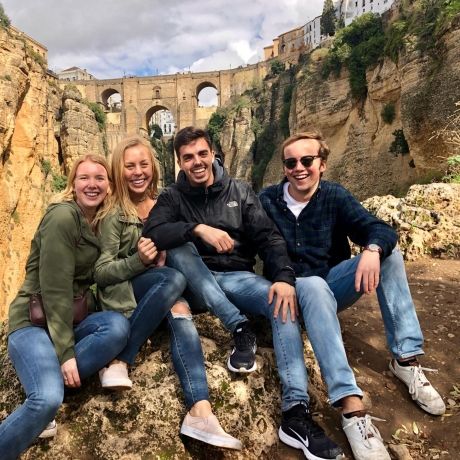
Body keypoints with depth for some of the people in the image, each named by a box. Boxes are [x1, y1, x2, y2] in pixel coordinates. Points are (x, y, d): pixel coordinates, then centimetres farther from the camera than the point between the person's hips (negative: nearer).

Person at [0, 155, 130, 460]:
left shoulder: (101, 221, 8)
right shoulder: (63, 216, -16)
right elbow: (55, 289, -19)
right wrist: (66, 352, -19)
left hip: (70, 320, 7)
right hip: (35, 322, -7)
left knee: (118, 326, -25)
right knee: (47, 399, -28)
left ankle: (46, 384, -12)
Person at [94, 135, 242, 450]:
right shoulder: (113, 213, -5)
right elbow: (100, 272, -8)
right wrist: (137, 261, -25)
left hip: (160, 288, 3)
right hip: (122, 291, -3)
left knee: (180, 311, -31)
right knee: (175, 280, -33)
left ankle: (200, 412, -43)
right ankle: (119, 362, -26)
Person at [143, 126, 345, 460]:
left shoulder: (240, 191, 7)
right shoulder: (173, 197, 4)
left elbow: (269, 238, -3)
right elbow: (152, 233, -16)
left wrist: (285, 277, -22)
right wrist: (198, 228, -32)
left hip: (238, 277, 1)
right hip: (197, 283, 0)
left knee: (284, 303, -27)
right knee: (180, 247, -30)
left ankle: (296, 412, -32)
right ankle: (239, 327, -30)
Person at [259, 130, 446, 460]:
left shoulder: (335, 197, -3)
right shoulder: (267, 201, -3)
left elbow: (380, 229, -15)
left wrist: (372, 249, -38)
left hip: (333, 286, 3)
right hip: (295, 289, -2)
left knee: (388, 253, -19)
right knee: (314, 285, -37)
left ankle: (406, 359, -18)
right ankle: (352, 406, -45)